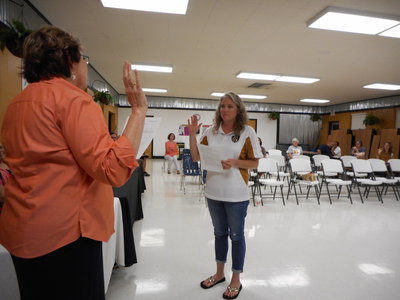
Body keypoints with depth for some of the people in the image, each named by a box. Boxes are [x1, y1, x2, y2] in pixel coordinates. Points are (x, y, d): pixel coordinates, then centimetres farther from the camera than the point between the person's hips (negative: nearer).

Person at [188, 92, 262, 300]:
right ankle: (219, 273, 40)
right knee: (219, 233, 20)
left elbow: (254, 163, -5)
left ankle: (236, 279, 31)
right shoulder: (210, 132, 2)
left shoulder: (247, 132, -7)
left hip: (236, 194, -4)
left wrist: (235, 162, -22)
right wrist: (192, 134, -8)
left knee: (236, 235, 11)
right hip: (213, 192, 4)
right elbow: (196, 157, 2)